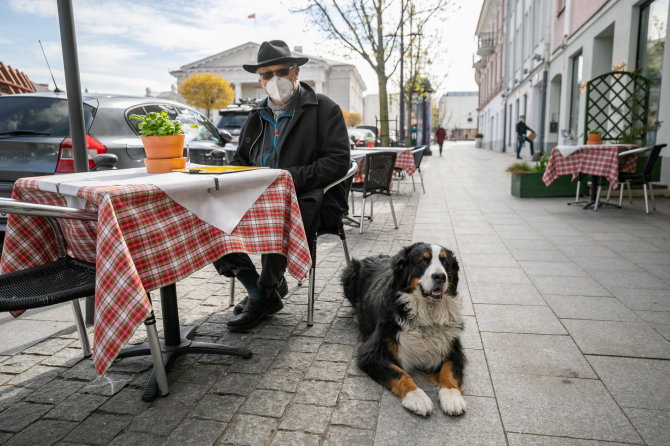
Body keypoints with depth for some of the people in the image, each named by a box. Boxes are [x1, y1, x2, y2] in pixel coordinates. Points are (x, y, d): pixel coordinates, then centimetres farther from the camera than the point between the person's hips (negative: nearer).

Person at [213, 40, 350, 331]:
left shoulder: (322, 108, 1)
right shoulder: (257, 116, 19)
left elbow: (338, 161, -9)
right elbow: (239, 161, 25)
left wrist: (293, 177, -20)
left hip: (308, 198, -5)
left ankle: (264, 295, -9)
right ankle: (257, 287, -6)